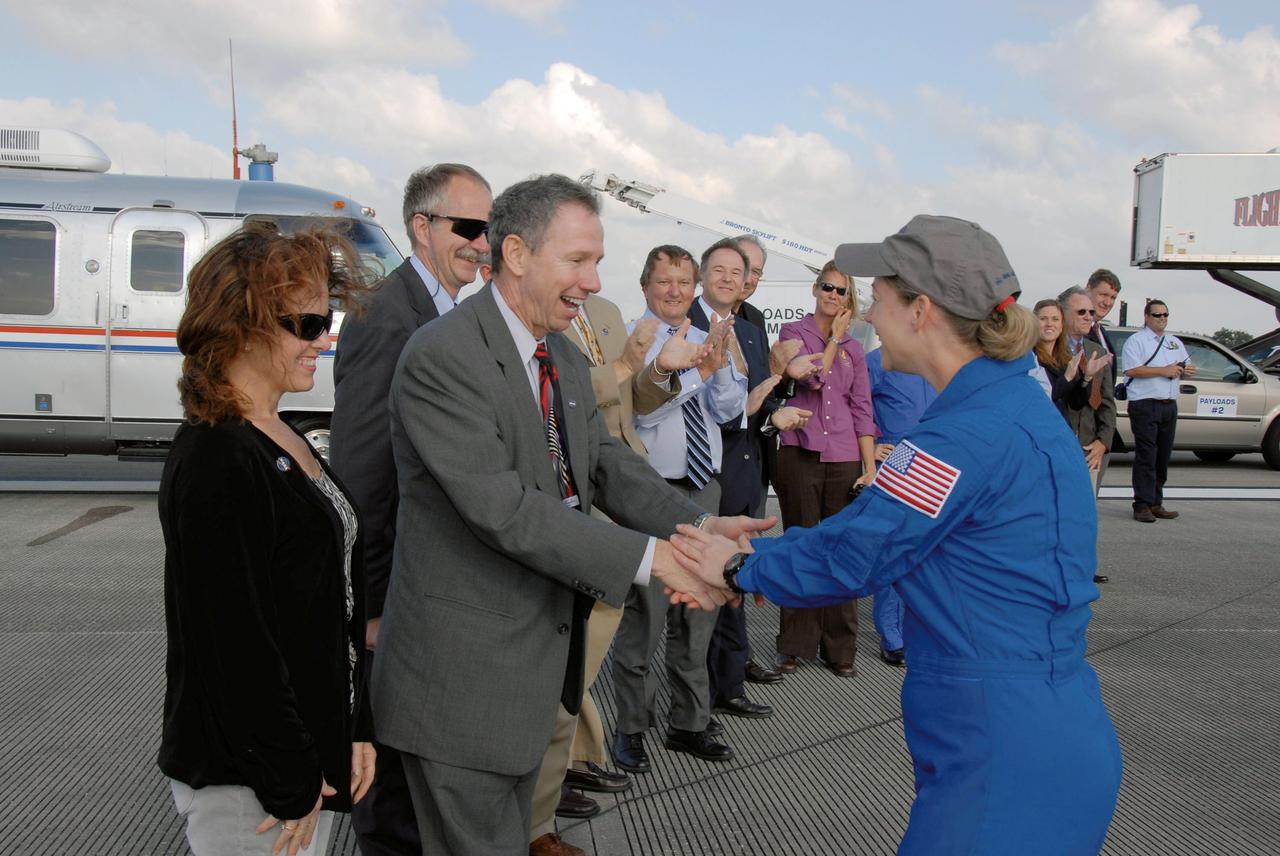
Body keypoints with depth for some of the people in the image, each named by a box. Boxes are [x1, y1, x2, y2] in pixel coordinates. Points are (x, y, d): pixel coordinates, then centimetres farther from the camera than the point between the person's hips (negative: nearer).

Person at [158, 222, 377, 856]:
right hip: (246, 781, -8)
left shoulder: (282, 444, 8)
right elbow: (234, 643, -21)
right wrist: (290, 784, -15)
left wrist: (356, 727, 9)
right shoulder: (216, 461, -21)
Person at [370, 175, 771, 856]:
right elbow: (501, 508, -27)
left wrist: (700, 526, -13)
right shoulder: (441, 357, -21)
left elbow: (607, 465, 4)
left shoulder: (565, 359, 10)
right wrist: (651, 559, -28)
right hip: (463, 674, -8)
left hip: (534, 658, 8)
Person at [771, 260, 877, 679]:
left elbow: (862, 409, 10)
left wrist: (870, 467, 3)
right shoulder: (793, 332, 5)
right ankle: (795, 644, 15)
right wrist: (835, 335, 1)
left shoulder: (854, 349, 14)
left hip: (844, 459, 3)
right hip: (800, 454, -3)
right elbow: (813, 377, -11)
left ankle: (839, 647, 15)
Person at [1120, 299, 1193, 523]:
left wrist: (1187, 372, 2)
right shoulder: (1136, 340, -1)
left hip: (1169, 406, 7)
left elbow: (1185, 366, 26)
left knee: (1163, 457, 8)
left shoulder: (1175, 343, 22)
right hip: (1145, 405, -7)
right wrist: (1163, 371, -14)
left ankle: (1156, 503, 14)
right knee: (1146, 457, -10)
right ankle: (1143, 505, -10)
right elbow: (1131, 370, -13)